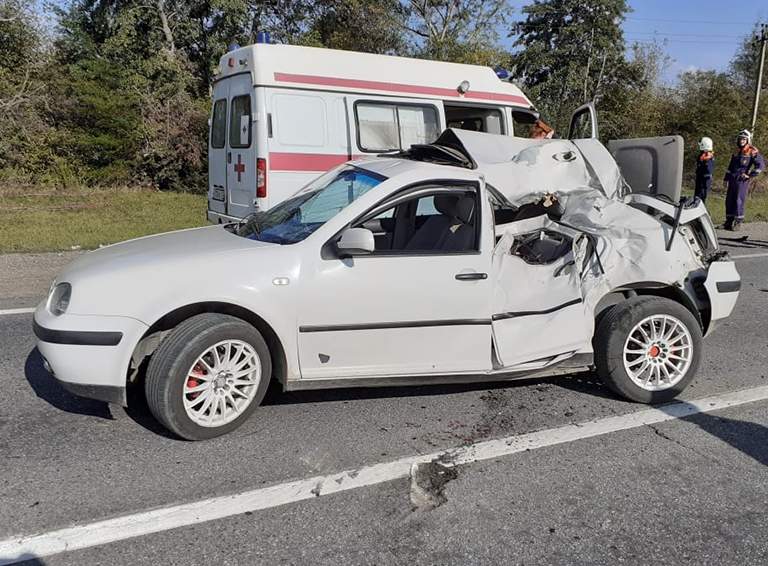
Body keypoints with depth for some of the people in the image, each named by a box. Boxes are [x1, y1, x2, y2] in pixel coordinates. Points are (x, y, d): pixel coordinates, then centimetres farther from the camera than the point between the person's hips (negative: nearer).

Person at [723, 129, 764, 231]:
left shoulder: (752, 152, -5)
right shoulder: (736, 151, 16)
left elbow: (761, 165, -11)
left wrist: (749, 175, -11)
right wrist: (726, 179, 20)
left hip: (742, 180, -7)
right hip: (732, 180, 7)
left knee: (739, 201, -7)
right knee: (729, 200, 7)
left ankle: (738, 223, -1)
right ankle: (729, 222, 16)